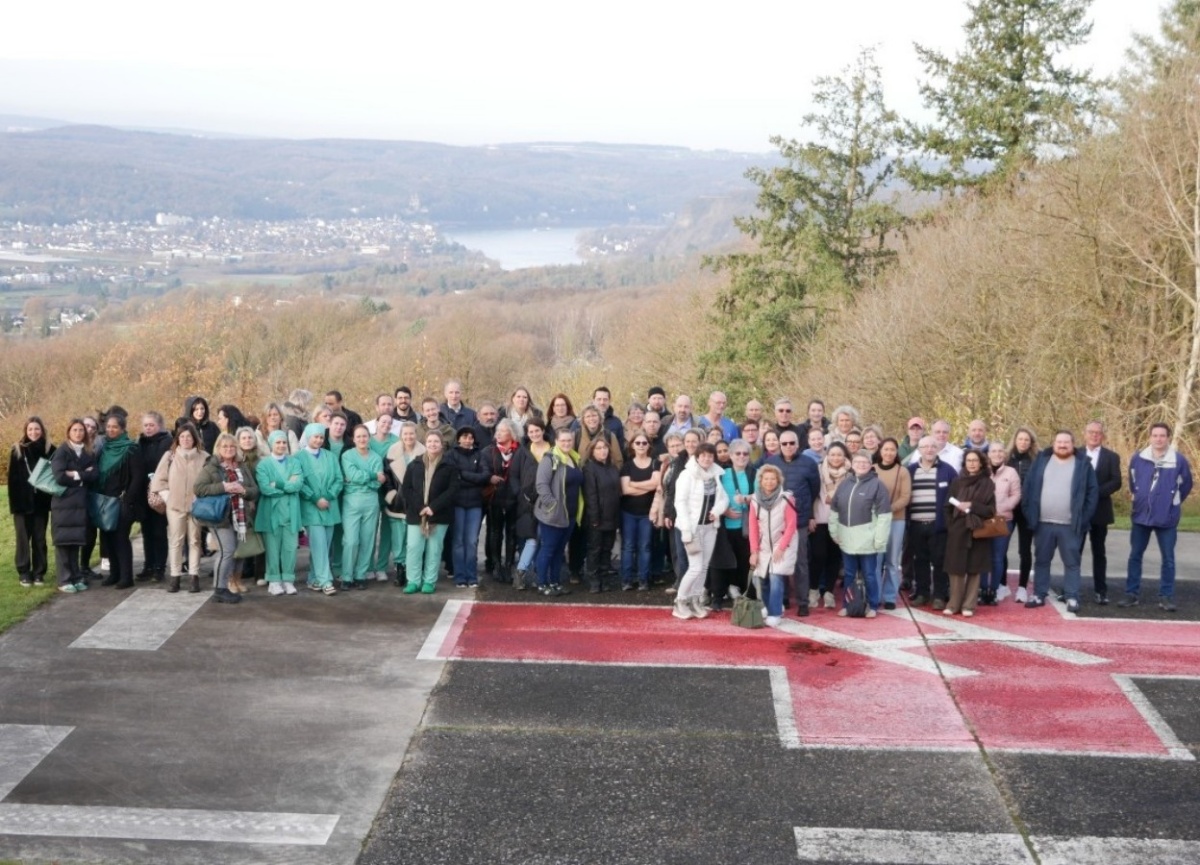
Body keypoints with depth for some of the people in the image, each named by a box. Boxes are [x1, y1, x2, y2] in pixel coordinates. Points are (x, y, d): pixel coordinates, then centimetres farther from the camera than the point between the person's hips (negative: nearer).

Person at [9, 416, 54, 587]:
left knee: (39, 538, 6)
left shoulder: (50, 450, 3)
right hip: (22, 501, -1)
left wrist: (52, 498, -7)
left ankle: (39, 572, 12)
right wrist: (14, 501, -9)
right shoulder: (18, 450, 1)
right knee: (23, 537, 3)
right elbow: (12, 478, -1)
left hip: (41, 501, 1)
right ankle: (24, 572, 8)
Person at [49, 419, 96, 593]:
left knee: (76, 541, 7)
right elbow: (60, 476, -16)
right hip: (63, 502, -4)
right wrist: (82, 476, -6)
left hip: (80, 503, 4)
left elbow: (93, 476, -1)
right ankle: (64, 580, 0)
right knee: (63, 541, -3)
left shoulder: (89, 454, 12)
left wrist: (75, 475, -11)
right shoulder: (61, 452, -3)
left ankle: (76, 577, 13)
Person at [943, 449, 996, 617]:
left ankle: (969, 605, 7)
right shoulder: (957, 482, 8)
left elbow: (991, 509, -1)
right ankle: (954, 604, 7)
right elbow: (948, 507, 7)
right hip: (957, 531, 1)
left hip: (978, 532, -1)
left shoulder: (987, 484, 3)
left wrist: (972, 506, -12)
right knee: (956, 569, 0)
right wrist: (950, 527, -3)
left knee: (974, 570, 1)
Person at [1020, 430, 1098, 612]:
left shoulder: (1083, 464, 0)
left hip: (1070, 525, -2)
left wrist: (1084, 519, -6)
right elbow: (1028, 487, 6)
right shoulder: (1042, 460, 5)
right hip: (1043, 523, 2)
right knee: (1041, 561, 10)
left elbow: (1093, 492, -1)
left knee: (1071, 562, 3)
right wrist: (1029, 513, 0)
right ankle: (1039, 595, 18)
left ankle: (1072, 598, 8)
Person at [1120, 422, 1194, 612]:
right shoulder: (1138, 458, -3)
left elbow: (1186, 484, 7)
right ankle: (1131, 594, 14)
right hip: (1141, 516, 2)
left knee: (1168, 559, 3)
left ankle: (1166, 597, 9)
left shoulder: (1179, 460, -8)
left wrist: (1174, 502, 11)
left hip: (1167, 518, -2)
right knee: (1135, 556, 6)